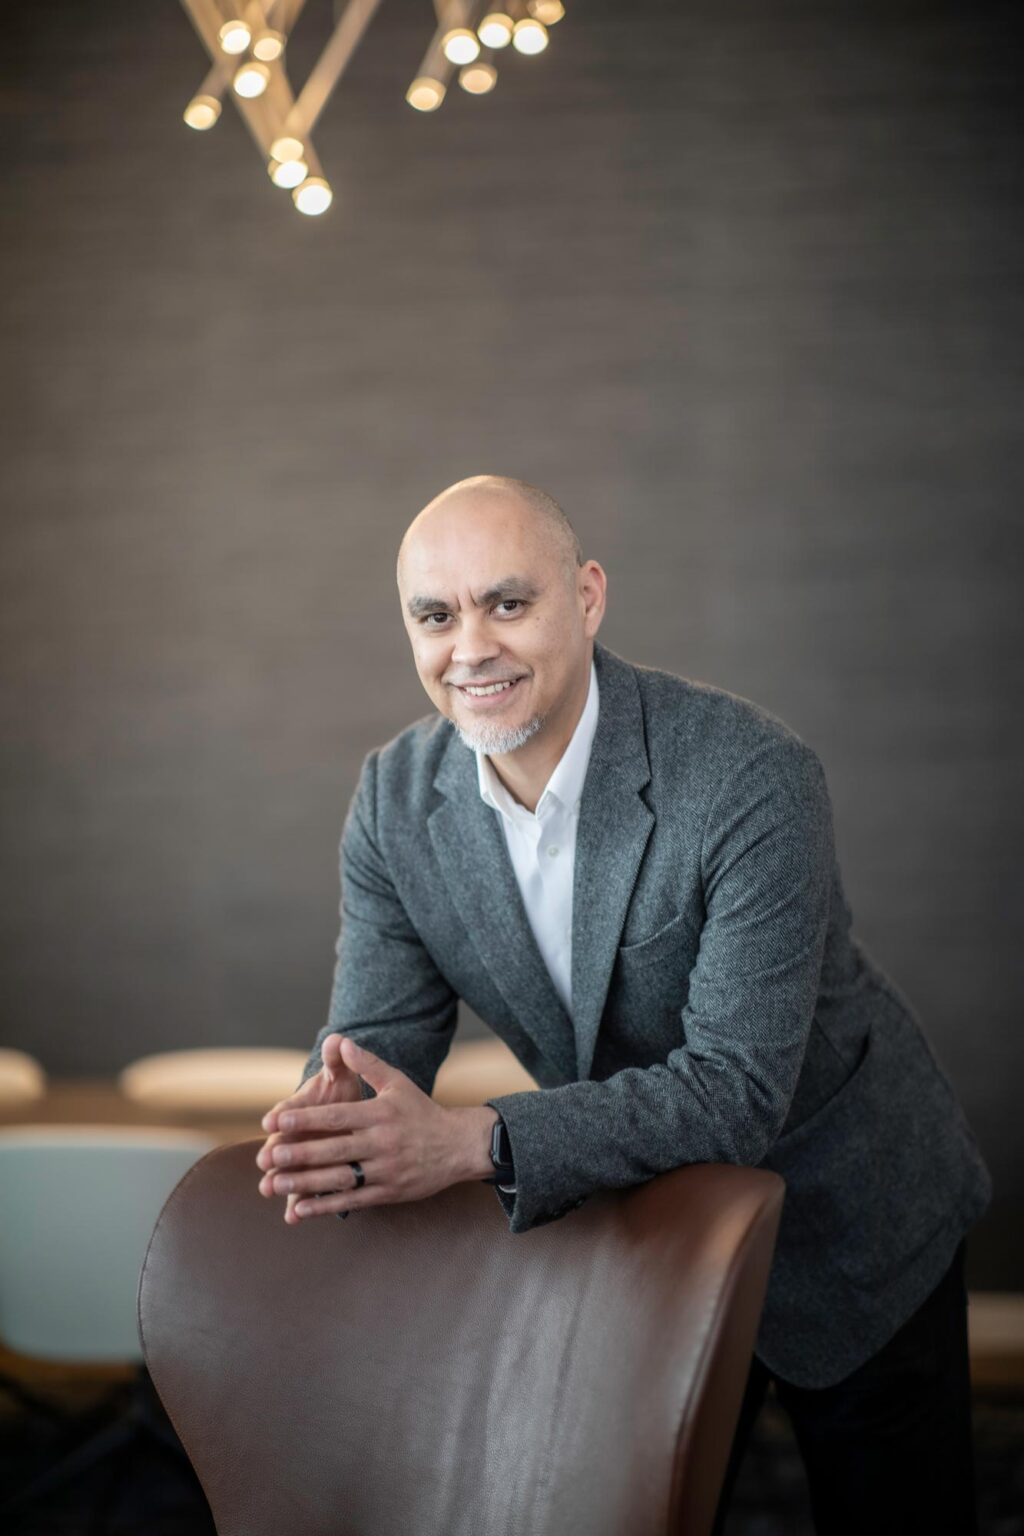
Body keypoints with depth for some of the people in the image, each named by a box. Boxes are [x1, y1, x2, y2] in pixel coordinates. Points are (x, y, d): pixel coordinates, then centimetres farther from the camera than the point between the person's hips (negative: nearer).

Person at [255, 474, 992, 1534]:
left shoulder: (751, 778, -30)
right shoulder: (395, 799, -12)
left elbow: (736, 1089, -33)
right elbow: (375, 1035, -10)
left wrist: (473, 1143, -44)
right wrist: (337, 1119, -35)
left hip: (844, 1224, -4)